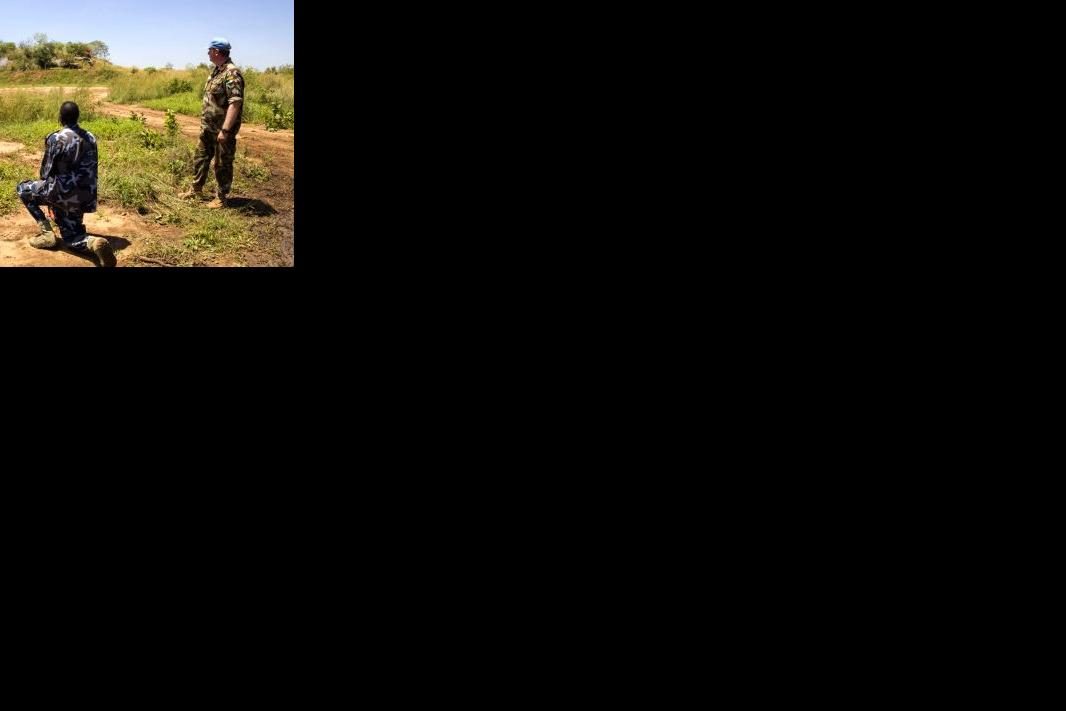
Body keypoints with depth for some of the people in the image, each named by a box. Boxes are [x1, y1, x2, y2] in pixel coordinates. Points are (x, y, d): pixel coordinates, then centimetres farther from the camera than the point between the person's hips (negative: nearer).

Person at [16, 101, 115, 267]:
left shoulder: (56, 139, -13)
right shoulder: (91, 138, 5)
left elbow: (46, 171, -4)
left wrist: (47, 188, 17)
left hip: (62, 194, -6)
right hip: (82, 198, 6)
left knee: (22, 189, 19)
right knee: (71, 237, 17)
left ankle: (47, 233, 7)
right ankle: (95, 243, -19)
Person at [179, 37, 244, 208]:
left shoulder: (232, 74, -21)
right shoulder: (216, 70, 11)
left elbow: (235, 103, -27)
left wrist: (225, 130, -30)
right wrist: (204, 121, 20)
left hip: (222, 130, -10)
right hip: (208, 127, 10)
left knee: (222, 164, 2)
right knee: (201, 158, 18)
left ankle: (221, 198, 13)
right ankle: (196, 190, 32)